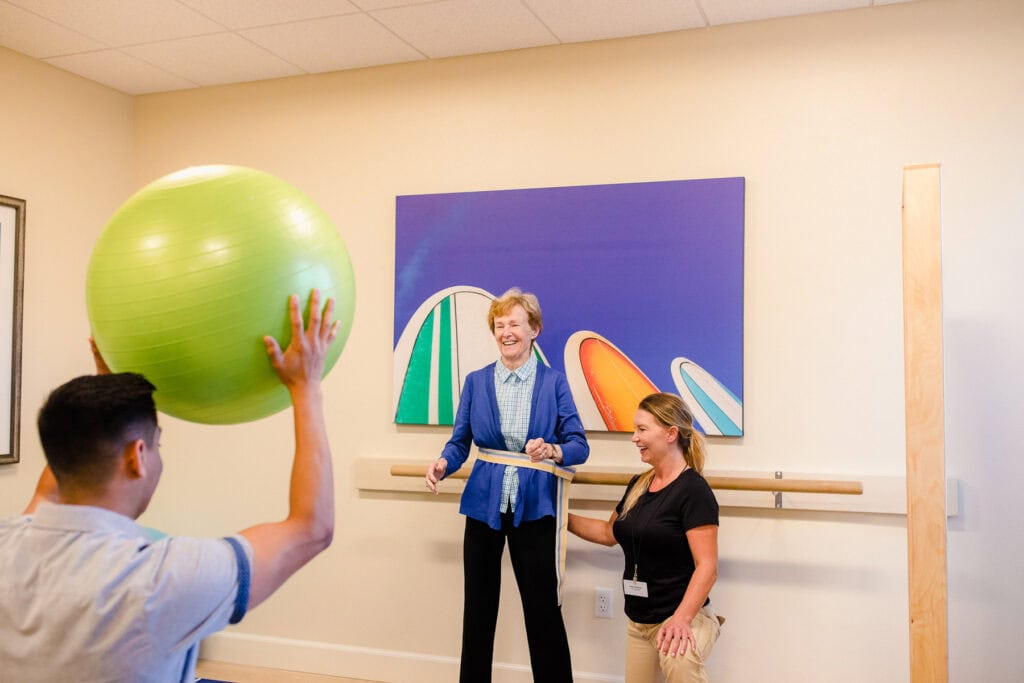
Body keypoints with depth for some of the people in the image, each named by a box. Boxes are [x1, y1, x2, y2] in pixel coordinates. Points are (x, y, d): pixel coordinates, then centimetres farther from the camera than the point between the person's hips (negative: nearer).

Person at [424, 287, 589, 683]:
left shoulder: (553, 382, -1)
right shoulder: (476, 382, 4)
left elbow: (579, 445, -5)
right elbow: (459, 442, 3)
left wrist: (553, 451, -27)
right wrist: (443, 465, -19)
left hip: (534, 506, -2)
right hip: (484, 503, 2)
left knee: (543, 606, 2)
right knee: (479, 604, 10)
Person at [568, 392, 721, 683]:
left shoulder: (693, 490, -15)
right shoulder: (638, 485, 9)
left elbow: (707, 567, -20)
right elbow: (610, 533, 26)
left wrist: (682, 619, -30)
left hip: (679, 616, -8)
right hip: (637, 620, 8)